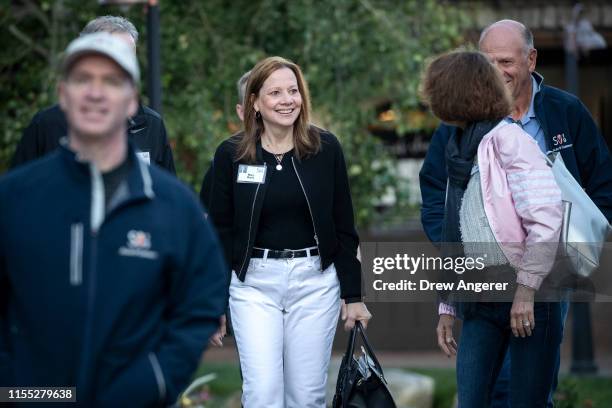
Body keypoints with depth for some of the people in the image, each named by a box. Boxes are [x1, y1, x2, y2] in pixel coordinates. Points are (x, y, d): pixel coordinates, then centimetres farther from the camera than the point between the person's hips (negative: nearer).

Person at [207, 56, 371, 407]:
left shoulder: (326, 149, 0)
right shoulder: (231, 154, -1)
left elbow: (344, 228, 4)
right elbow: (221, 230, 3)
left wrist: (353, 295, 2)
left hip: (315, 282, 1)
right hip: (253, 285, -1)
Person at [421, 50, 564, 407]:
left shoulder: (508, 140, -9)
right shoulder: (460, 152, 16)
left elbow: (546, 218, -17)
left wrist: (527, 289, -20)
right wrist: (447, 307, 19)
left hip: (528, 297, -7)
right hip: (481, 300, 7)